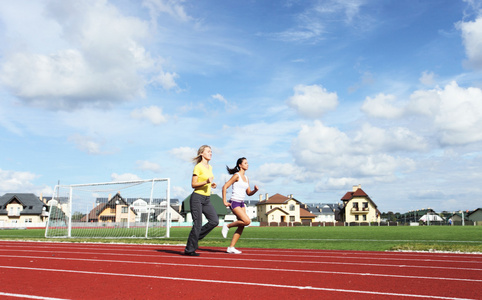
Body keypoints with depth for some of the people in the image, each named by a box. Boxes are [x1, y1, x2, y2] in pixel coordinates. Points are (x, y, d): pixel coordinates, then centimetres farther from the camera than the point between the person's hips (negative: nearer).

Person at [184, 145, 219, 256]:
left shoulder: (210, 167, 15)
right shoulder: (198, 167, -9)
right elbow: (193, 184, -12)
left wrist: (211, 185, 6)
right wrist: (206, 182, -23)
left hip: (207, 199, 8)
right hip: (197, 198, -7)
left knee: (214, 221, -5)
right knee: (197, 224, -7)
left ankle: (195, 236, 12)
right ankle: (189, 249, 6)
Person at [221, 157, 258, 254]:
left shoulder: (246, 178, 15)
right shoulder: (236, 175, -8)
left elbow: (248, 193, 19)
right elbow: (225, 187, -11)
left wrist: (255, 190, -2)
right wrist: (224, 201, -14)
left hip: (242, 203, 8)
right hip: (234, 203, -8)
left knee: (241, 227, 3)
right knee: (247, 221, -20)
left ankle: (231, 247, 9)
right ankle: (227, 226, -1)